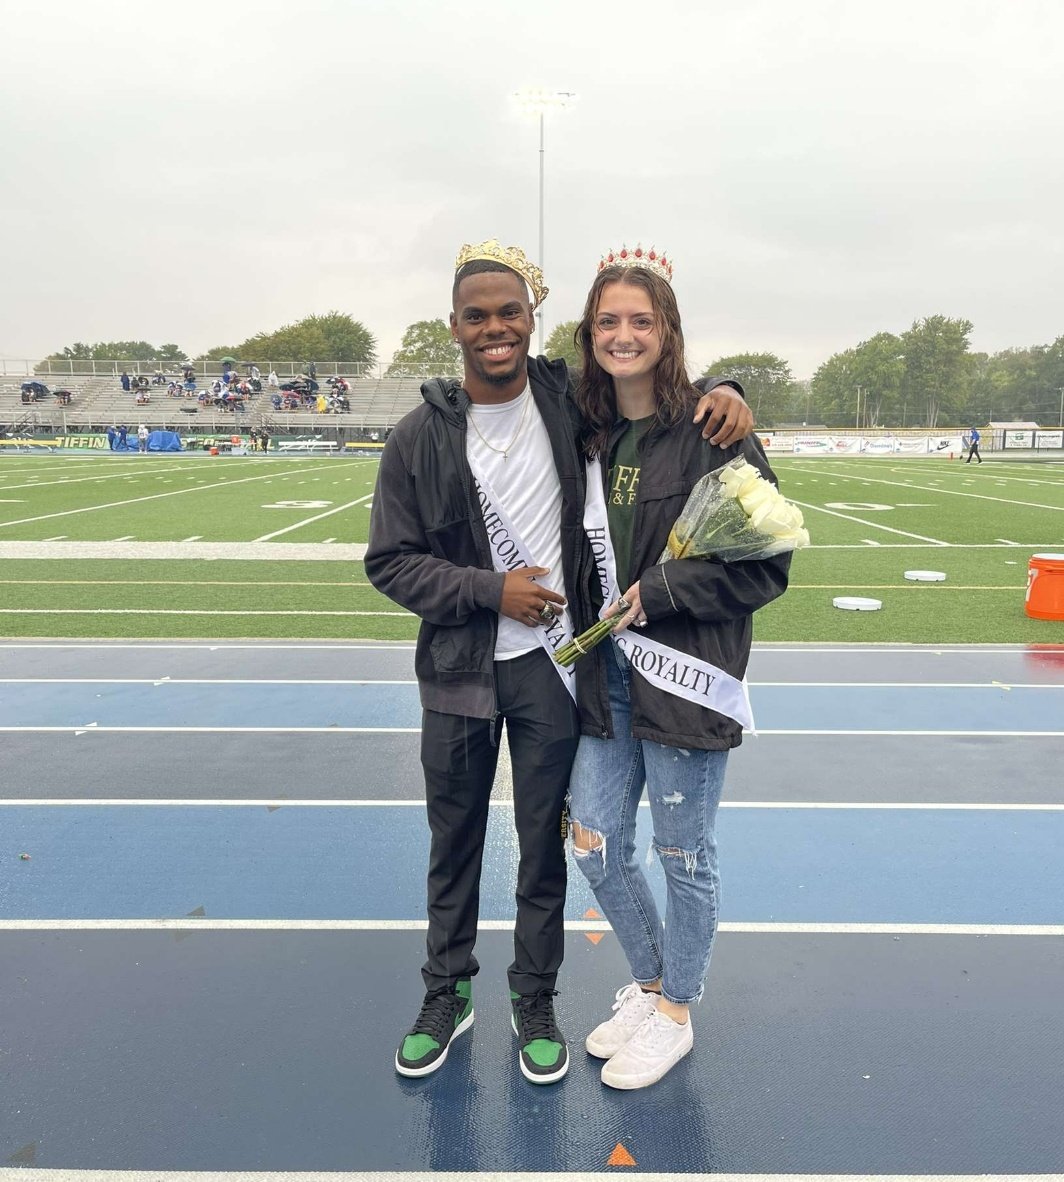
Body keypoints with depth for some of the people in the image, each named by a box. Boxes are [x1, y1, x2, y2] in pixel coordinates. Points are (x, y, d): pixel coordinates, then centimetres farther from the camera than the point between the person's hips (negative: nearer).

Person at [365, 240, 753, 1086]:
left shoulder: (568, 400, -4)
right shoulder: (420, 437, -5)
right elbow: (389, 561, -3)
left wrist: (722, 394, -11)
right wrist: (491, 589, -15)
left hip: (550, 665, 0)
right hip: (458, 670, 0)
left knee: (545, 845, 13)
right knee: (454, 843, 17)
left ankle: (535, 1002, 37)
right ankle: (448, 994, 40)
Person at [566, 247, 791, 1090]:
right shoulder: (587, 433, 7)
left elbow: (765, 566, -12)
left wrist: (658, 593, -17)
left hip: (686, 679, -5)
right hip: (607, 676, 6)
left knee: (684, 855, 11)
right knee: (596, 846, 13)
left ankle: (675, 1013, 36)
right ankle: (650, 983, 41)